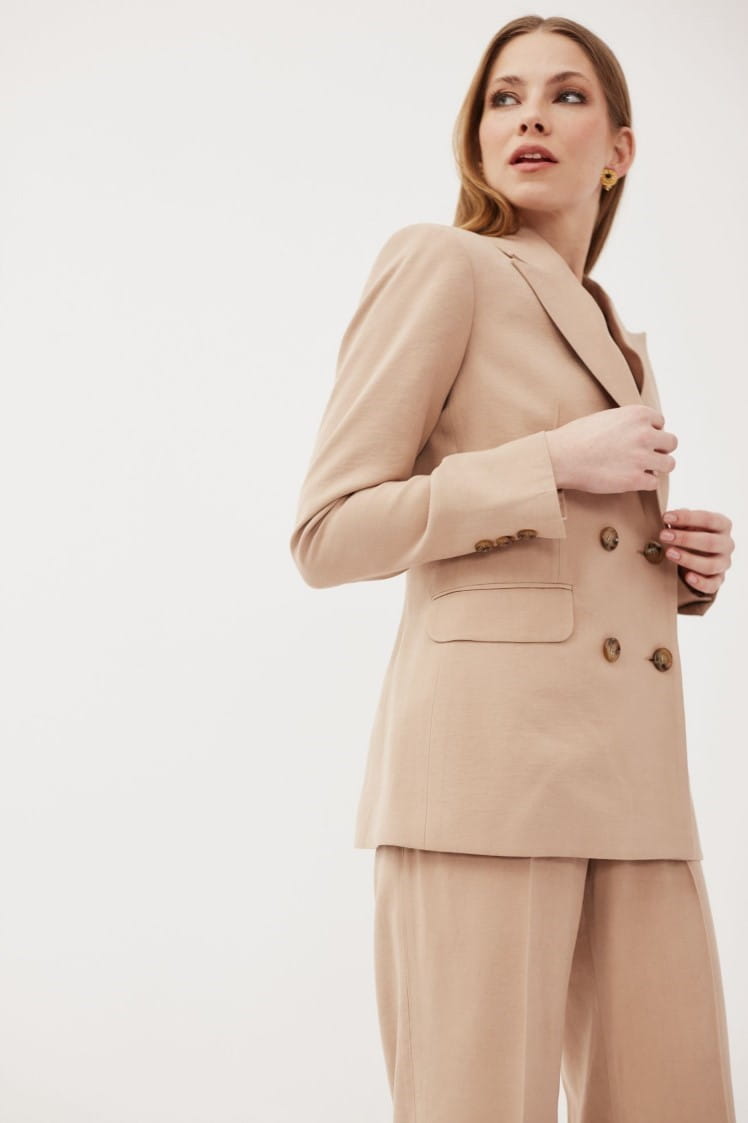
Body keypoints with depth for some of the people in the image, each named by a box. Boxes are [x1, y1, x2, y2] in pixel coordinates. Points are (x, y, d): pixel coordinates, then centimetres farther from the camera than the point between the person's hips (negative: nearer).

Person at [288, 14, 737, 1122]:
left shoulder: (621, 340, 23)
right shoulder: (442, 264, 0)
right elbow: (329, 533, -7)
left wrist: (690, 563, 8)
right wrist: (557, 464, -11)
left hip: (636, 777, 7)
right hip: (490, 753, -7)